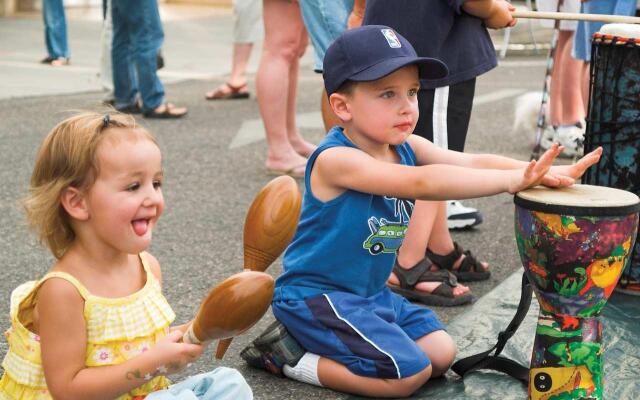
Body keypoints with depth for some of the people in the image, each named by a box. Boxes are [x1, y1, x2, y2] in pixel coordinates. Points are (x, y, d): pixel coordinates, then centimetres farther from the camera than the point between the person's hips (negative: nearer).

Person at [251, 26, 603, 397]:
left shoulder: (406, 148, -1)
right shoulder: (336, 159, -27)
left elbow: (471, 163, -12)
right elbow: (420, 183, -38)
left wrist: (542, 172, -29)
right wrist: (512, 180, -39)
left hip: (370, 291, 9)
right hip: (316, 295, -9)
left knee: (441, 354, 8)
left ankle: (322, 340, 13)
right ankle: (295, 357, 1)